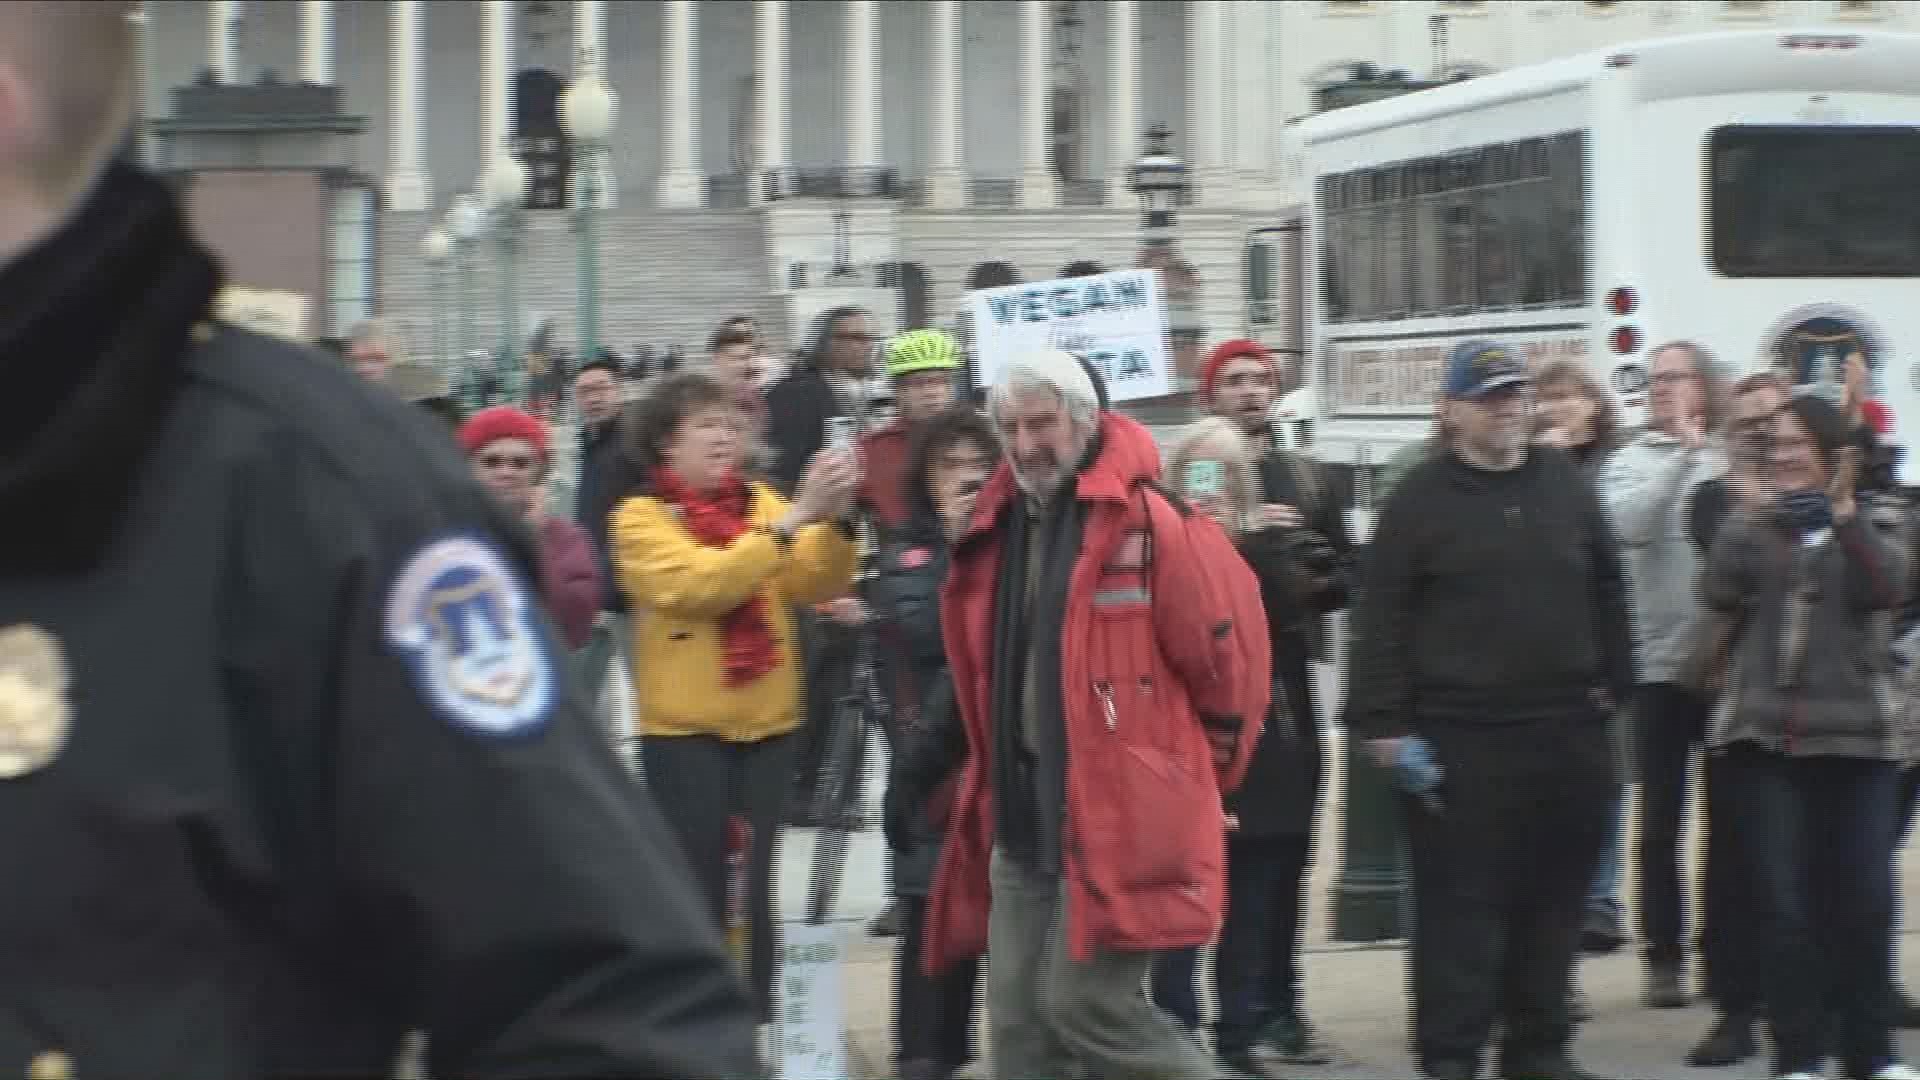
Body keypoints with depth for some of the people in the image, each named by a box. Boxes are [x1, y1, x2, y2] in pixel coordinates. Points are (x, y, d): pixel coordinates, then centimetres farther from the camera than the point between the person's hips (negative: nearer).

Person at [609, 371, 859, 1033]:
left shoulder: (760, 503, 8)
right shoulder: (641, 518, -5)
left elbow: (816, 585, -3)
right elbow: (701, 584, -22)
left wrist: (833, 519, -22)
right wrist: (795, 516, -28)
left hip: (767, 724, 4)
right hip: (685, 729, -4)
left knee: (755, 886, 8)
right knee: (695, 887, -1)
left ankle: (756, 1025, 17)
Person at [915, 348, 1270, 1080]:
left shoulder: (1146, 521, -13)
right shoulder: (998, 529, 11)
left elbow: (1224, 655, -9)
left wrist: (1195, 772, 3)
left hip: (1120, 819, -8)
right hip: (1024, 819, 8)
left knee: (1085, 1003, -12)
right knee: (1018, 1018, 8)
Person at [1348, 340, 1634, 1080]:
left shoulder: (1564, 484, 10)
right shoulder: (1420, 500, -3)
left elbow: (1607, 591, 18)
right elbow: (1382, 621, -6)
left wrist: (1613, 683, 13)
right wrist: (1386, 727, -10)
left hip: (1566, 733, 5)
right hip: (1458, 739, -5)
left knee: (1555, 900, 10)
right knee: (1460, 903, -5)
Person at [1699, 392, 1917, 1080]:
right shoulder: (1755, 524, 10)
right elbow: (1718, 594, -6)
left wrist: (1844, 513, -22)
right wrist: (1747, 519, -18)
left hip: (1855, 738, 0)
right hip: (1763, 736, 0)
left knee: (1863, 898, 0)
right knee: (1783, 902, -2)